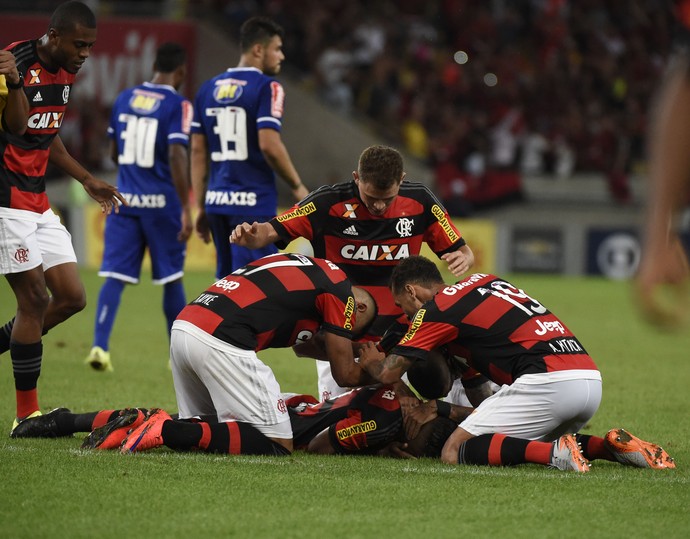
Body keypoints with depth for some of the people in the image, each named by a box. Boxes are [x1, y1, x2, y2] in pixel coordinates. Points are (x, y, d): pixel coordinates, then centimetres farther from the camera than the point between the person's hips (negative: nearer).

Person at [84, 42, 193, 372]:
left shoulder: (125, 98, 8)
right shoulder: (177, 105, -9)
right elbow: (176, 156, -17)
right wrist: (186, 209, -16)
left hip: (124, 198, 4)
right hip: (161, 201, -4)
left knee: (115, 275, 1)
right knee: (172, 279, 9)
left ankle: (100, 345, -15)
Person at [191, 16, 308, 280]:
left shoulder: (208, 89, 12)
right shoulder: (266, 87, -8)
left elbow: (198, 151, 13)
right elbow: (269, 146, -17)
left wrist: (200, 206, 17)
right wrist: (298, 186, -4)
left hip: (217, 200, 7)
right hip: (253, 201, -7)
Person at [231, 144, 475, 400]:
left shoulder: (419, 201, -8)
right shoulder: (329, 203, -15)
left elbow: (462, 250, 0)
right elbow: (270, 232, -13)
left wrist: (463, 258, -23)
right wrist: (250, 237, -36)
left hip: (396, 333, 2)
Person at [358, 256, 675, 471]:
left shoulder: (435, 309, 4)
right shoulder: (484, 281, 27)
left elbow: (389, 373, 6)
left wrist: (371, 362, 28)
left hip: (548, 380, -8)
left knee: (454, 453, -4)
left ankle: (554, 454, -22)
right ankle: (611, 446, 6)